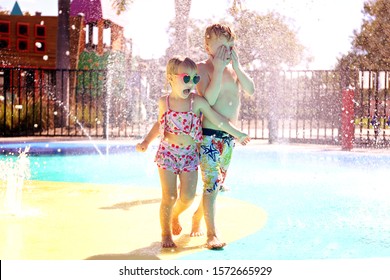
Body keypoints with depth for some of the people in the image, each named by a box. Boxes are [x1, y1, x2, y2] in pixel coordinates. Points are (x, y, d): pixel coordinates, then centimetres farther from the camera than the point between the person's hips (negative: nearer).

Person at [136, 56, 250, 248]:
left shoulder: (198, 102, -7)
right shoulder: (164, 102, -2)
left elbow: (217, 120, -1)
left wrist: (237, 134, 1)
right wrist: (146, 142, 5)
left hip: (190, 155, 1)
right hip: (167, 153, -1)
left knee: (188, 197, 1)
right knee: (169, 196, -1)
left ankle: (175, 216, 35)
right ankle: (165, 234, 18)